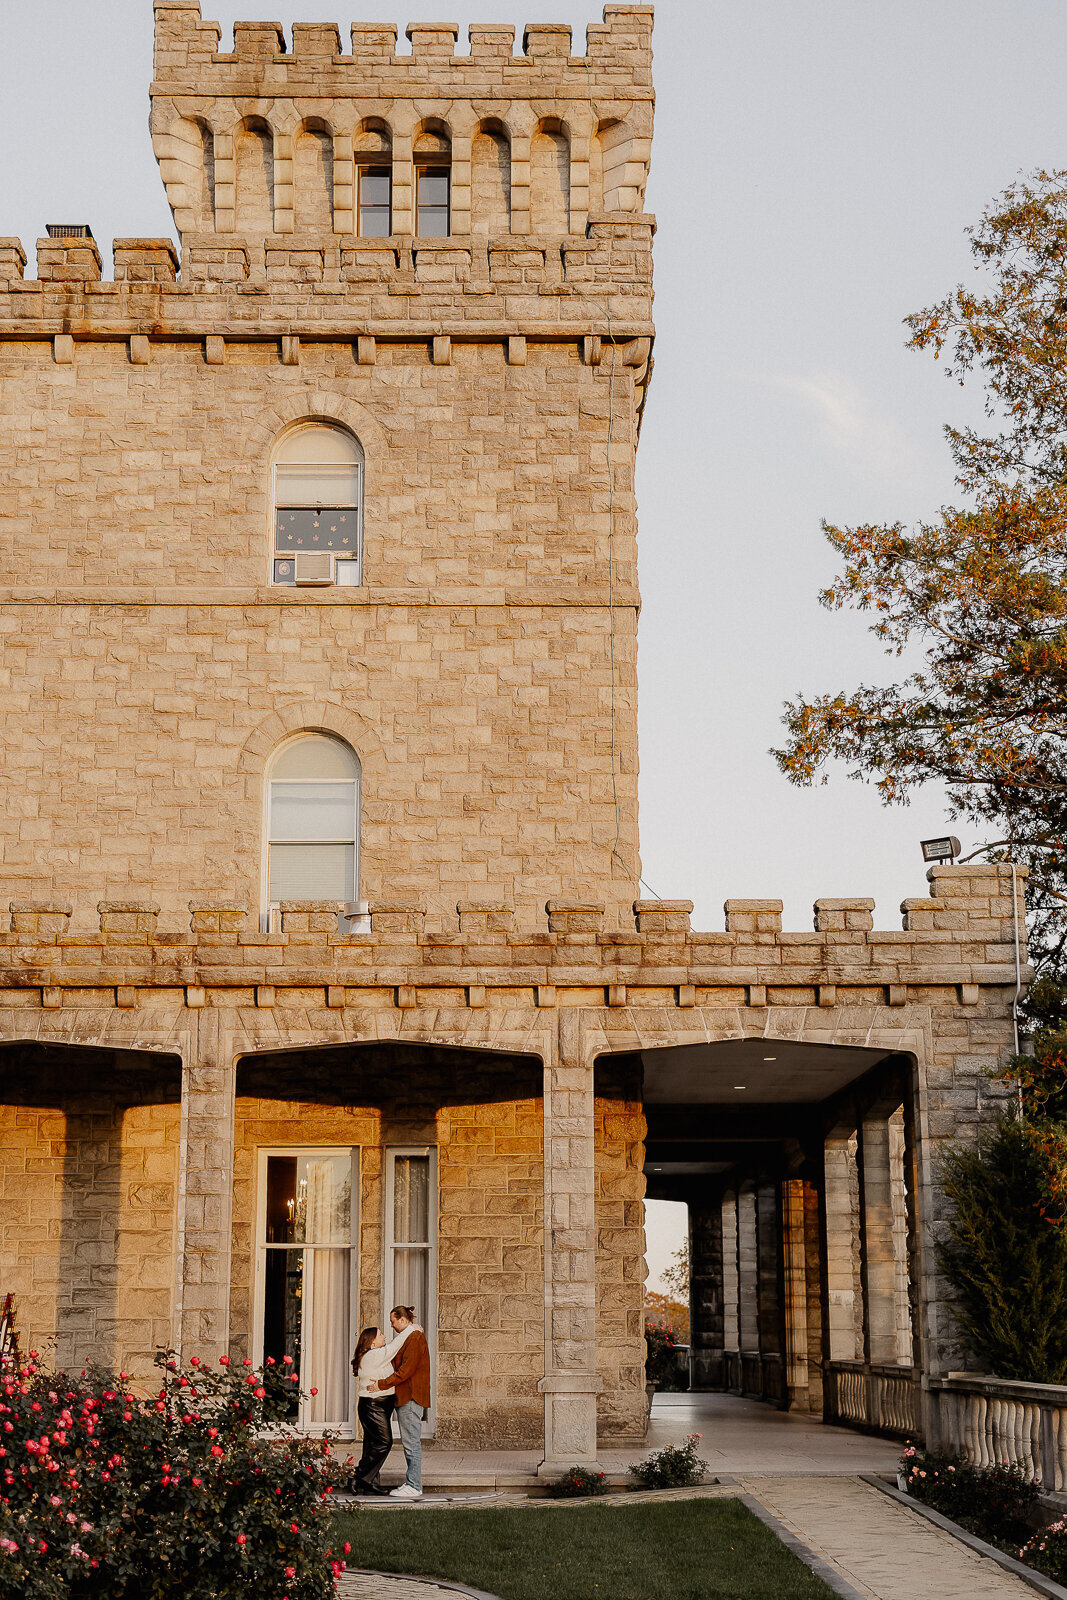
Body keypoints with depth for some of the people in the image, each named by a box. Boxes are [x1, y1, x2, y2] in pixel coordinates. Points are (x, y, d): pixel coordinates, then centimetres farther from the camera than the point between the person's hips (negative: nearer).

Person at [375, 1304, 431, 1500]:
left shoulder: (415, 1338, -12)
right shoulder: (408, 1337, 20)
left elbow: (406, 1370, -19)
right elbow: (400, 1366, 23)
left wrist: (382, 1384, -18)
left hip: (411, 1398, -11)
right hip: (406, 1397, 11)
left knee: (411, 1442, -9)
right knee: (409, 1442, 11)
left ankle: (413, 1487, -9)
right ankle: (412, 1483, 14)